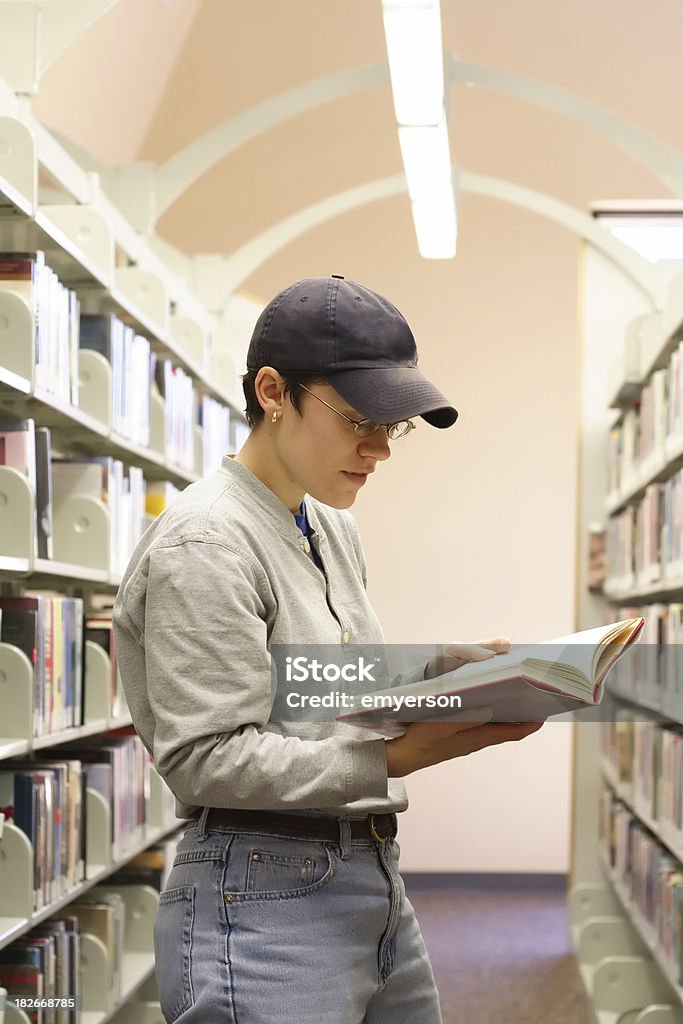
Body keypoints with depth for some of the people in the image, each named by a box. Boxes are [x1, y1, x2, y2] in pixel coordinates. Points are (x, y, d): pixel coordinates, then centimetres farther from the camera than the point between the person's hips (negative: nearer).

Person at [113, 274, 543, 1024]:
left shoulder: (333, 529, 12)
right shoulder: (206, 543, -15)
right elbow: (205, 757, -20)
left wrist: (446, 671, 1)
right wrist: (397, 757, -25)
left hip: (376, 886, 9)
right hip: (264, 902, -8)